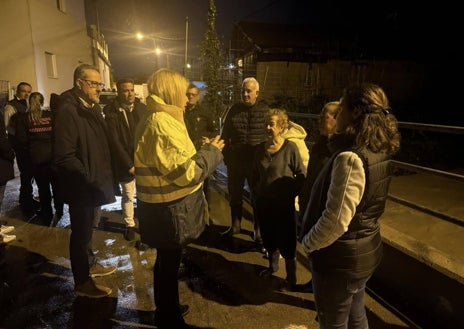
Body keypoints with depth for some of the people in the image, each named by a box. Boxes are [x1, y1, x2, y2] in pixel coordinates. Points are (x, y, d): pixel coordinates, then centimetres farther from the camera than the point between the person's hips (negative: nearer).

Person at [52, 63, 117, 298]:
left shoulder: (93, 107, 7)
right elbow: (64, 156, -25)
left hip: (91, 183, 8)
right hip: (81, 186, -8)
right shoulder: (68, 111, -20)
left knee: (86, 229, 23)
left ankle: (90, 265, 43)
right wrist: (89, 179, -19)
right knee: (81, 232, 7)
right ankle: (82, 282, 25)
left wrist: (100, 177, 6)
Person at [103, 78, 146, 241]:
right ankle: (129, 225, 28)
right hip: (126, 163, -2)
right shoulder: (112, 112, -10)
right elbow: (115, 142, -12)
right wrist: (129, 164, -16)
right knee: (127, 196, 12)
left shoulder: (142, 108, 0)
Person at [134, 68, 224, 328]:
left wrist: (204, 150, 6)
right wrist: (211, 151, -14)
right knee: (169, 264, 9)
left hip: (167, 206, 10)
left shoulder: (159, 120, 10)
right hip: (170, 210, -10)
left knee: (167, 261, 25)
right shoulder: (162, 123, -23)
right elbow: (185, 172, -27)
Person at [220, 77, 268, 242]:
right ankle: (235, 225, 33)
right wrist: (226, 155, 4)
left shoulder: (265, 109, -5)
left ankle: (257, 229, 28)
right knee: (234, 194, 14)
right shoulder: (234, 109, 3)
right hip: (236, 161, 3)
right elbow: (225, 135, 8)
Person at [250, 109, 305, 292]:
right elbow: (255, 174, 12)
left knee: (286, 242, 5)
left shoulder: (290, 148, -14)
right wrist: (255, 193, 9)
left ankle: (291, 279, 24)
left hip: (283, 204, -5)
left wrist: (291, 194, -10)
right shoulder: (260, 149, 2)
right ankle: (272, 266, 44)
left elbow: (301, 175, -9)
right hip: (263, 202, 5)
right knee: (268, 238, 20)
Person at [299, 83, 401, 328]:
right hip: (363, 252, 9)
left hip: (340, 258, -9)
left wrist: (308, 243, -14)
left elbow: (336, 220, -29)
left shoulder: (351, 158, -29)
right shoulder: (377, 151, 1)